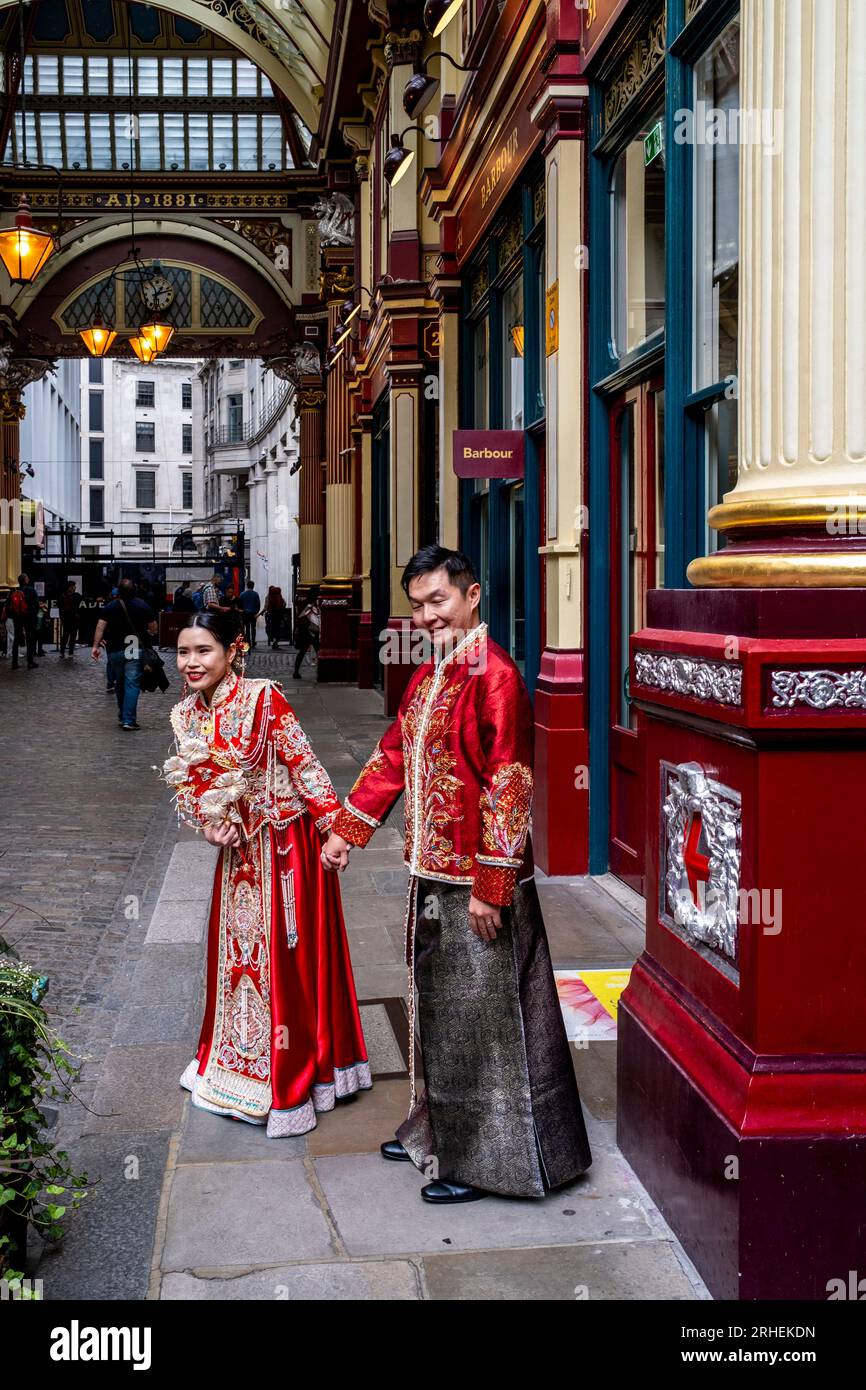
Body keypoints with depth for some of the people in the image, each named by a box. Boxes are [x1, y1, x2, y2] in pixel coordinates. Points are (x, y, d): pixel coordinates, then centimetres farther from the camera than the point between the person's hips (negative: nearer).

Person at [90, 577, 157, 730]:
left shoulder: (110, 606, -1)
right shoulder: (142, 605, -1)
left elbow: (100, 626, -10)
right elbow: (153, 628, 4)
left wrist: (95, 646, -10)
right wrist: (151, 633, 26)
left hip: (115, 650, 2)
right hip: (135, 650, -2)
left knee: (119, 683, 19)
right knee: (132, 684, -5)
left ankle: (122, 716, 27)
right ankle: (128, 720, -14)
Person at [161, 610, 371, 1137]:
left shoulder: (263, 698, -19)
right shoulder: (185, 714, 1)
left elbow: (305, 767, -18)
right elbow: (189, 782, 8)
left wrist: (335, 829, -21)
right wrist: (213, 821, -11)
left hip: (287, 845, -6)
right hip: (239, 849, 7)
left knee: (287, 959, 2)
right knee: (238, 951, 17)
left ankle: (292, 1078, 16)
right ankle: (241, 1061, 36)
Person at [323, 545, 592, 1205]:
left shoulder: (495, 676, -18)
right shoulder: (429, 676, 11)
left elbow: (509, 786, -22)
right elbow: (393, 757, 21)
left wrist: (488, 886, -22)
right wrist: (347, 830, 21)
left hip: (478, 882, -9)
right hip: (433, 875, 9)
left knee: (484, 1019, 2)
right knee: (439, 1009, 20)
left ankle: (487, 1162, 14)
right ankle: (438, 1133, 36)